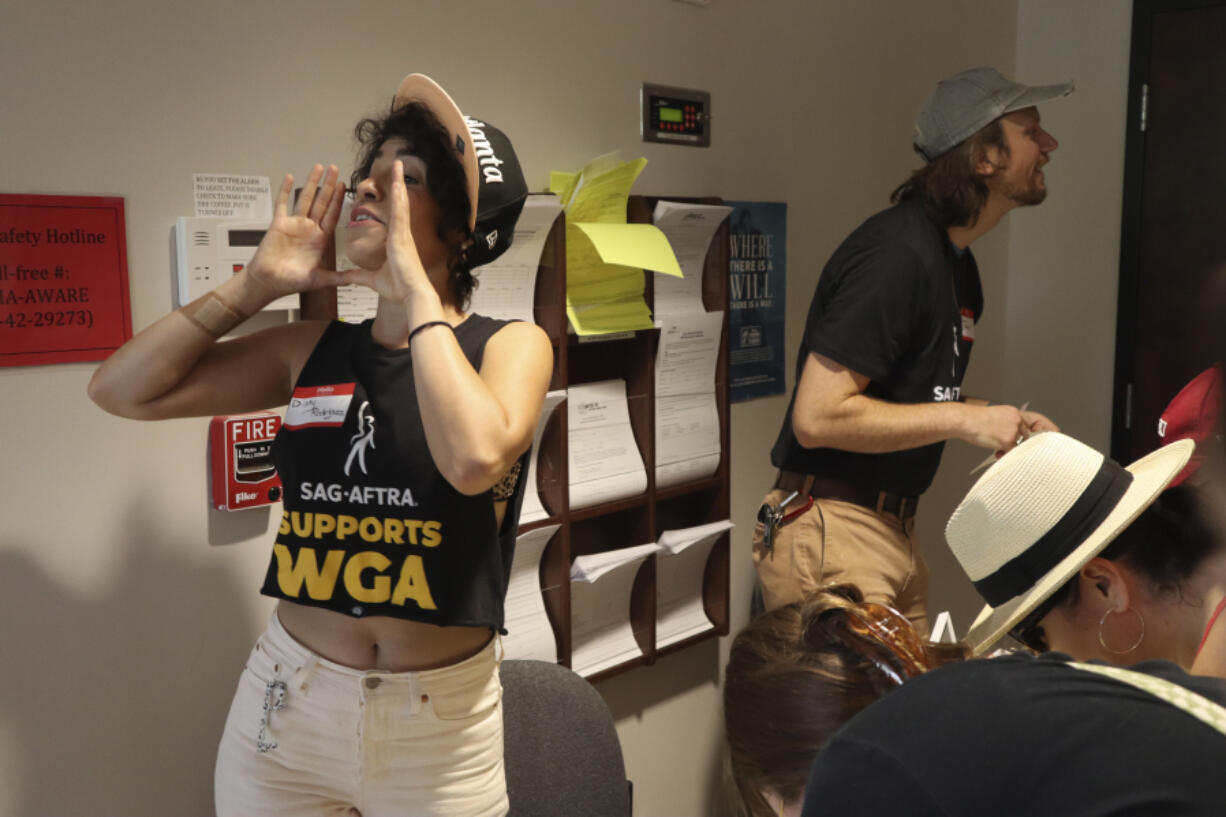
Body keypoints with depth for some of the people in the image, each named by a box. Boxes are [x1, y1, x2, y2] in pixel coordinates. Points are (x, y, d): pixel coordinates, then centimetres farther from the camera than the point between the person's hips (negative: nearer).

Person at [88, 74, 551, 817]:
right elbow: (122, 389, 3)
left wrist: (415, 290, -20)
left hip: (440, 720, -2)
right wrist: (256, 285, -3)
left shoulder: (511, 345, -6)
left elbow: (474, 459, -29)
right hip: (287, 702, 3)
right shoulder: (315, 349, 3)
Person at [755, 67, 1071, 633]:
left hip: (892, 530, 10)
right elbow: (817, 417, -24)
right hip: (830, 531, -9)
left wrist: (1006, 424, 7)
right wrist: (965, 419, -17)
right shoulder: (896, 255, -18)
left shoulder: (958, 265, 14)